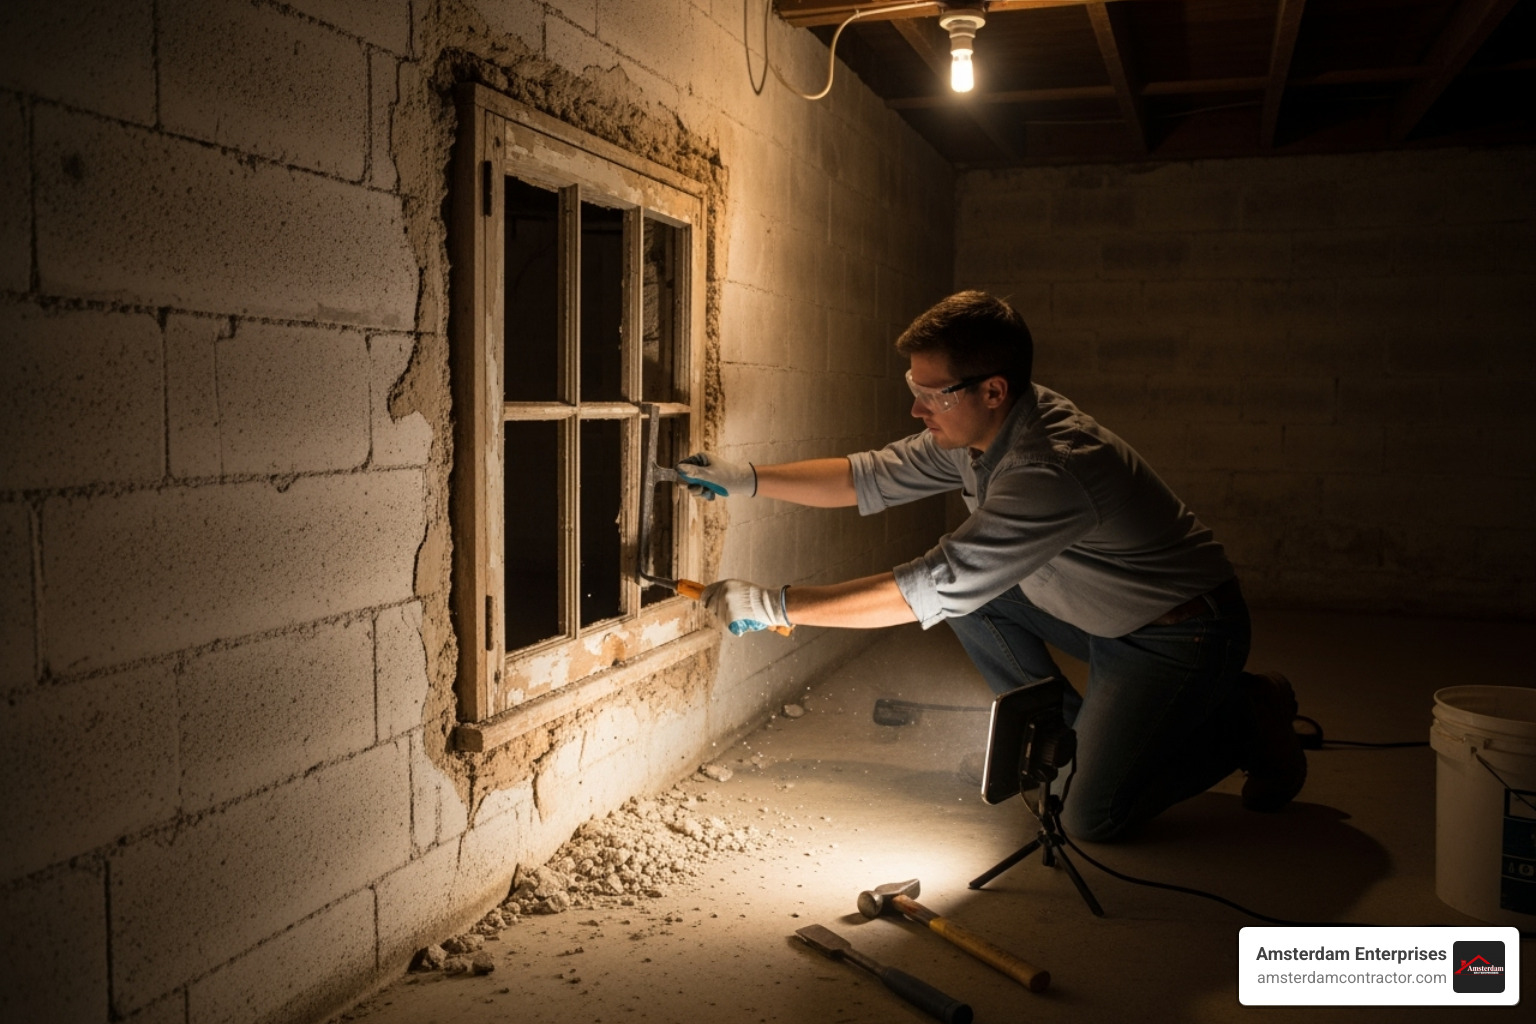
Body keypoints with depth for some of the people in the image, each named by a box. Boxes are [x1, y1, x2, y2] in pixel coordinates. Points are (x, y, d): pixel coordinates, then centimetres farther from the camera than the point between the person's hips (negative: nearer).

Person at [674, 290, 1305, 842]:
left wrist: (775, 606, -33)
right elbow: (872, 478, 2)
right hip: (1103, 614, 9)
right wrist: (751, 480, -6)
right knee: (965, 588, -2)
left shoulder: (1052, 469, -36)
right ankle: (1071, 734, 13)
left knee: (1091, 821, -11)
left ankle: (1247, 718, 10)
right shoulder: (975, 429, -8)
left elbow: (932, 590, -37)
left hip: (1181, 635, -8)